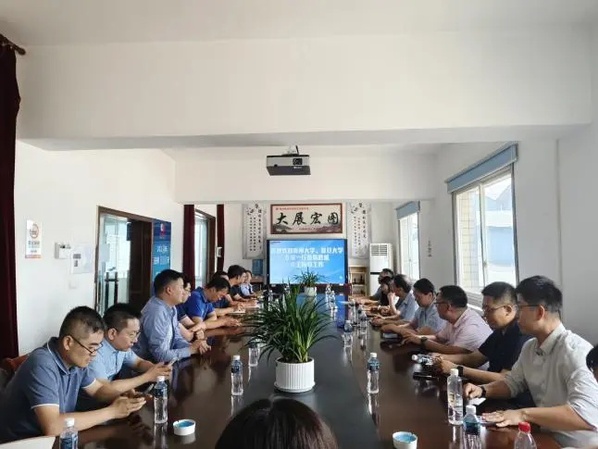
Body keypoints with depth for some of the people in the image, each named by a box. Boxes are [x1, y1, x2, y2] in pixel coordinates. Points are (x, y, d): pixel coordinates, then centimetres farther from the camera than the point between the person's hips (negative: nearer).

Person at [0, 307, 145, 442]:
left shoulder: (76, 359, -5)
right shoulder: (42, 366, -28)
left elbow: (98, 388, 10)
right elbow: (52, 427, -35)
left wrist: (124, 398, -11)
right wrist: (112, 411, -29)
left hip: (52, 437, 7)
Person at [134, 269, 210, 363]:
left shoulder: (171, 308, 2)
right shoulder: (156, 313, -27)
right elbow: (161, 356, -28)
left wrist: (193, 346, -10)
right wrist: (191, 349, -17)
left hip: (163, 362, 8)